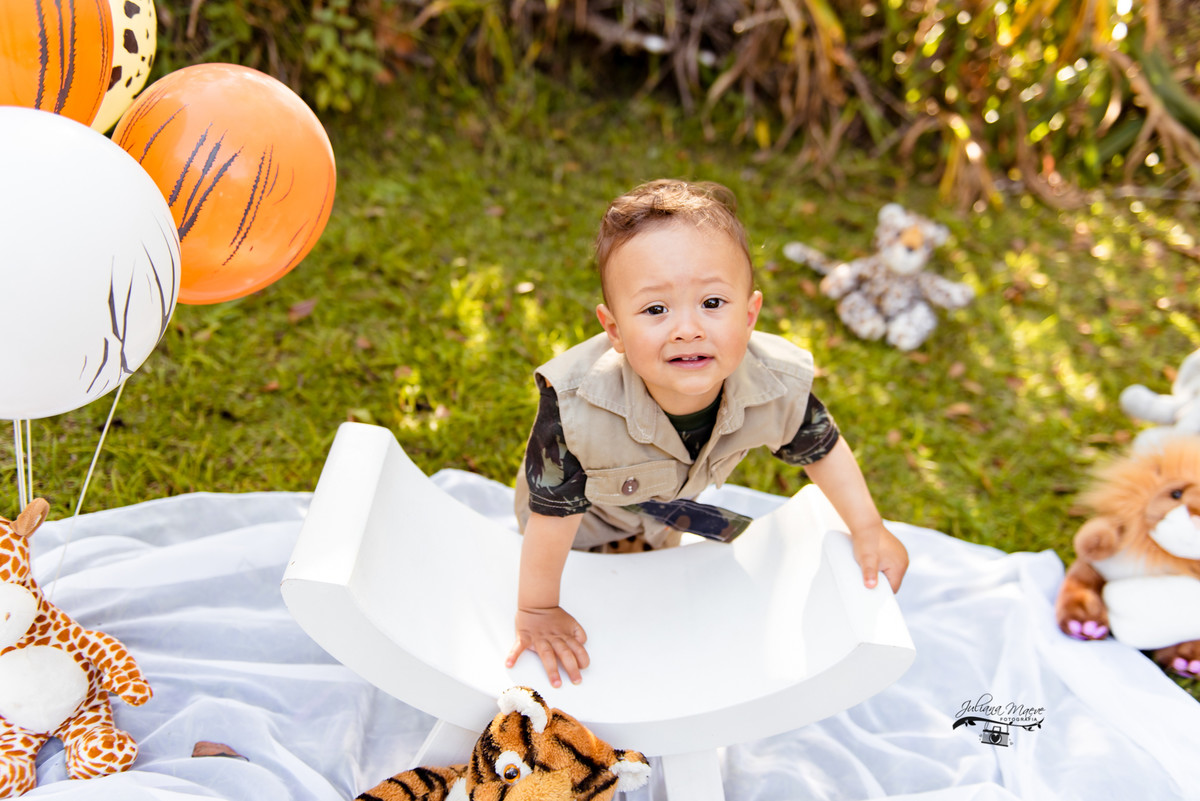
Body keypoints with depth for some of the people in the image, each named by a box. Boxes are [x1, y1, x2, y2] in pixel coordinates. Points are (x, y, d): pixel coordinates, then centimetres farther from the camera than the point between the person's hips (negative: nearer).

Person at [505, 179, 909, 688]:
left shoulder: (778, 386, -38)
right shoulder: (575, 407, -48)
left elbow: (821, 449, -14)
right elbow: (553, 515, -31)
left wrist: (868, 530, -6)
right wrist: (536, 611, -19)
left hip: (663, 510, 3)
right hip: (585, 514, -3)